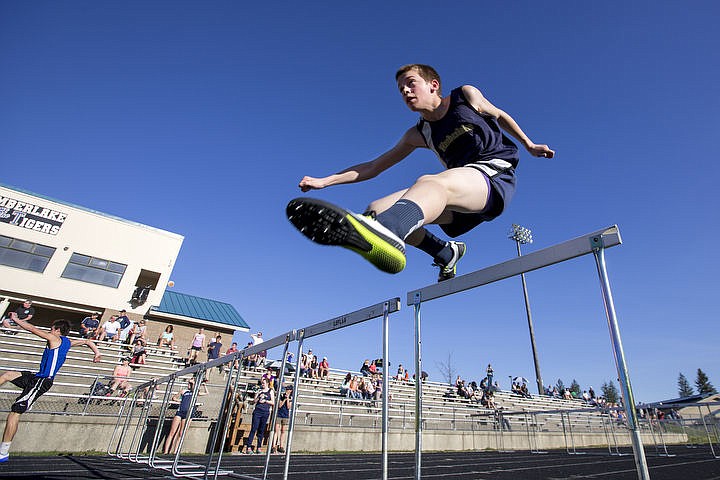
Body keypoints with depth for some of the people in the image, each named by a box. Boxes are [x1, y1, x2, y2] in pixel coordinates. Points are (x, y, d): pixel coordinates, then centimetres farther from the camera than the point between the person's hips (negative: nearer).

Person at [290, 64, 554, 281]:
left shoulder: (466, 96, 11)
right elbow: (373, 167, 14)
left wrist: (529, 144, 28)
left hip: (496, 174, -4)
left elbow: (500, 115, 28)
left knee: (431, 182, -38)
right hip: (464, 193, 5)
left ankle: (384, 233, -70)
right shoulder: (418, 135, 16)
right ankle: (446, 253, 1)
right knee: (377, 209, -9)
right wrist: (324, 180, 6)